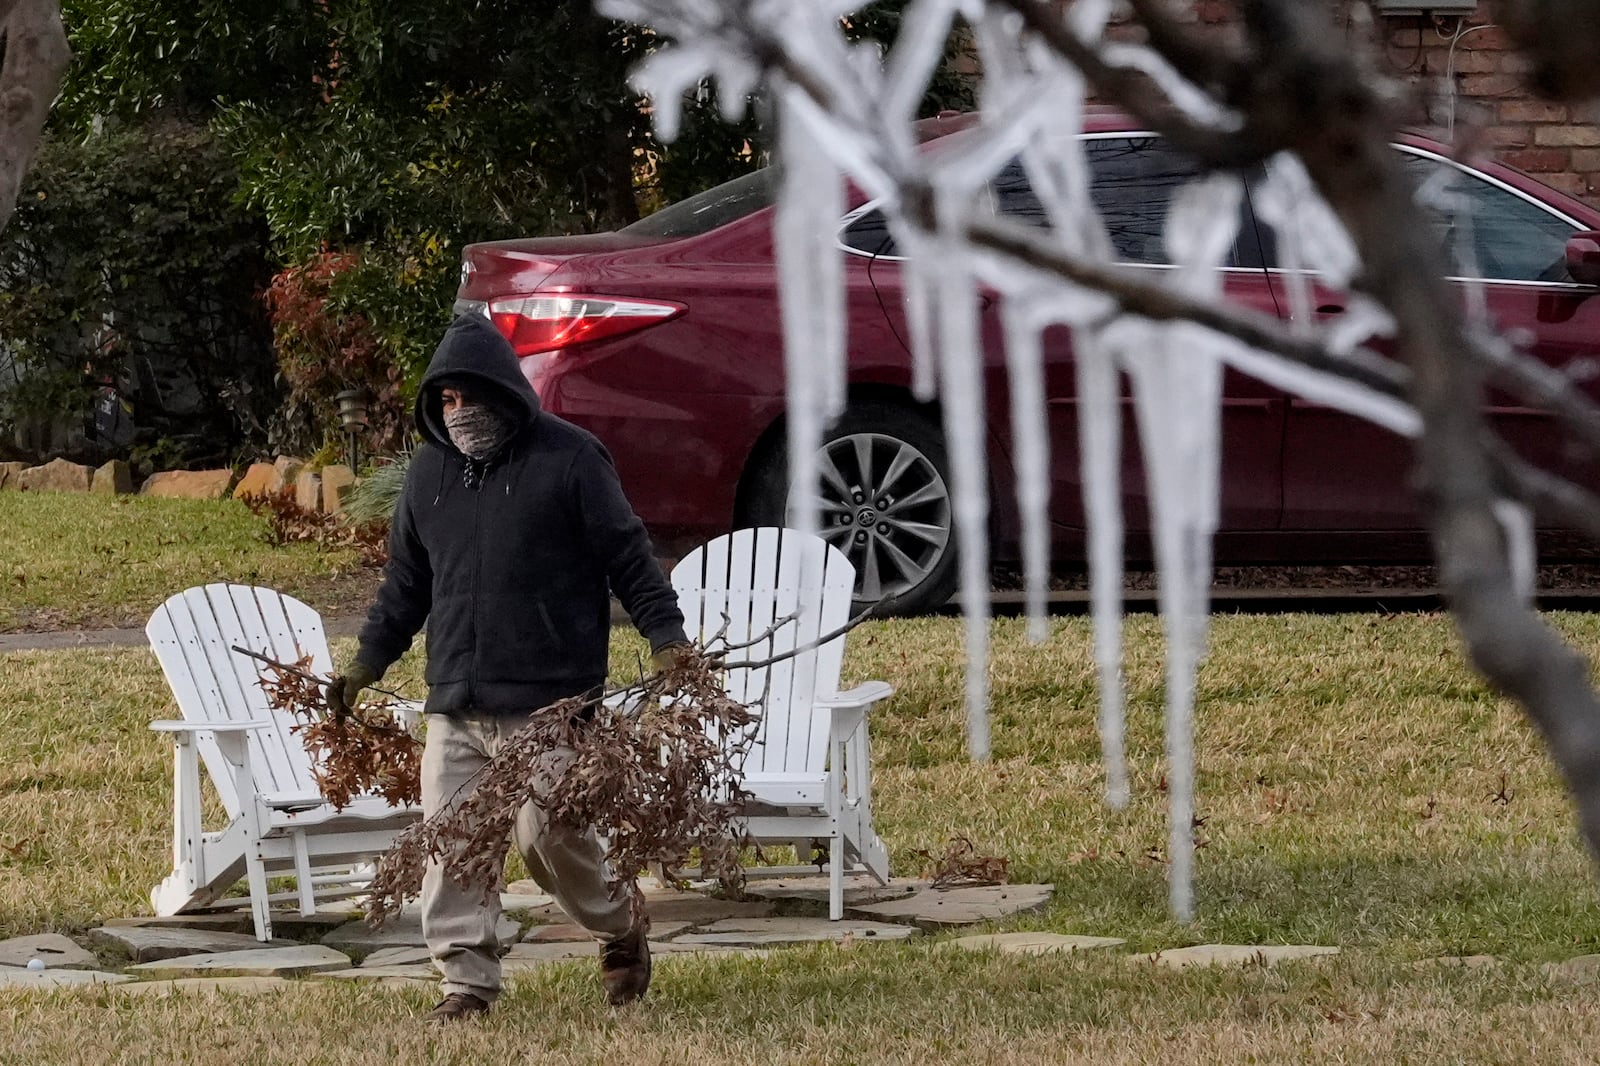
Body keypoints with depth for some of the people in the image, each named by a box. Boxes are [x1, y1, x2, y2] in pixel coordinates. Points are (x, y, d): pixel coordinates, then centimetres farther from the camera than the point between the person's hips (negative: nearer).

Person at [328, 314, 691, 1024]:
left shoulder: (568, 459, -2)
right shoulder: (429, 472, 15)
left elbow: (628, 557, -2)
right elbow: (405, 584, 24)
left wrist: (666, 639, -11)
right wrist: (366, 665, 19)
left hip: (550, 701, -5)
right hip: (454, 706, 5)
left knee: (547, 833, -9)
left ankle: (619, 927, 19)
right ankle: (467, 980, 5)